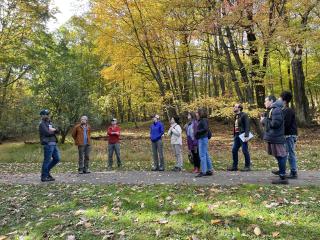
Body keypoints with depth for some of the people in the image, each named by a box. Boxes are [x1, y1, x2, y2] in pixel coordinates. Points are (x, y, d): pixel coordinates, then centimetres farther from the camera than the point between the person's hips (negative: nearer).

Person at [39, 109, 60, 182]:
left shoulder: (50, 123, 19)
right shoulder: (42, 124, -7)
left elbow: (57, 131, 11)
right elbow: (47, 133, -19)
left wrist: (53, 130, -10)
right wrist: (53, 131, 0)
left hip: (54, 144, 9)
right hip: (48, 144, -9)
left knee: (57, 159, 12)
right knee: (47, 160, -2)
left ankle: (47, 170, 26)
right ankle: (44, 177, 9)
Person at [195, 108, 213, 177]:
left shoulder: (203, 120, -11)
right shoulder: (201, 120, 16)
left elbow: (206, 129, -24)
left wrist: (198, 132, -13)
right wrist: (197, 132, 7)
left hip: (203, 139, -10)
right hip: (201, 139, 10)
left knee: (202, 155, -7)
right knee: (206, 155, 13)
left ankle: (203, 171, -3)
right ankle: (209, 170, 20)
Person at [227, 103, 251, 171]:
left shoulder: (244, 115, -9)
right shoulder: (236, 116, 15)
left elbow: (247, 126, -15)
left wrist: (246, 136, -21)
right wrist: (234, 135, 14)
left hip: (242, 135, -8)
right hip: (237, 135, 8)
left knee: (245, 151, -2)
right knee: (234, 150, 7)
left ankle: (248, 166, 10)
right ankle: (234, 166, 15)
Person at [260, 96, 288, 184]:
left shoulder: (276, 110, -15)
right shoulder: (272, 110, 18)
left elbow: (275, 123, -23)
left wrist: (264, 120, -11)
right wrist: (264, 120, 6)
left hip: (276, 138, -10)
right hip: (273, 138, 10)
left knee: (280, 156, -5)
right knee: (279, 156, 13)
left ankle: (283, 178, 1)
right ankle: (282, 174, 21)